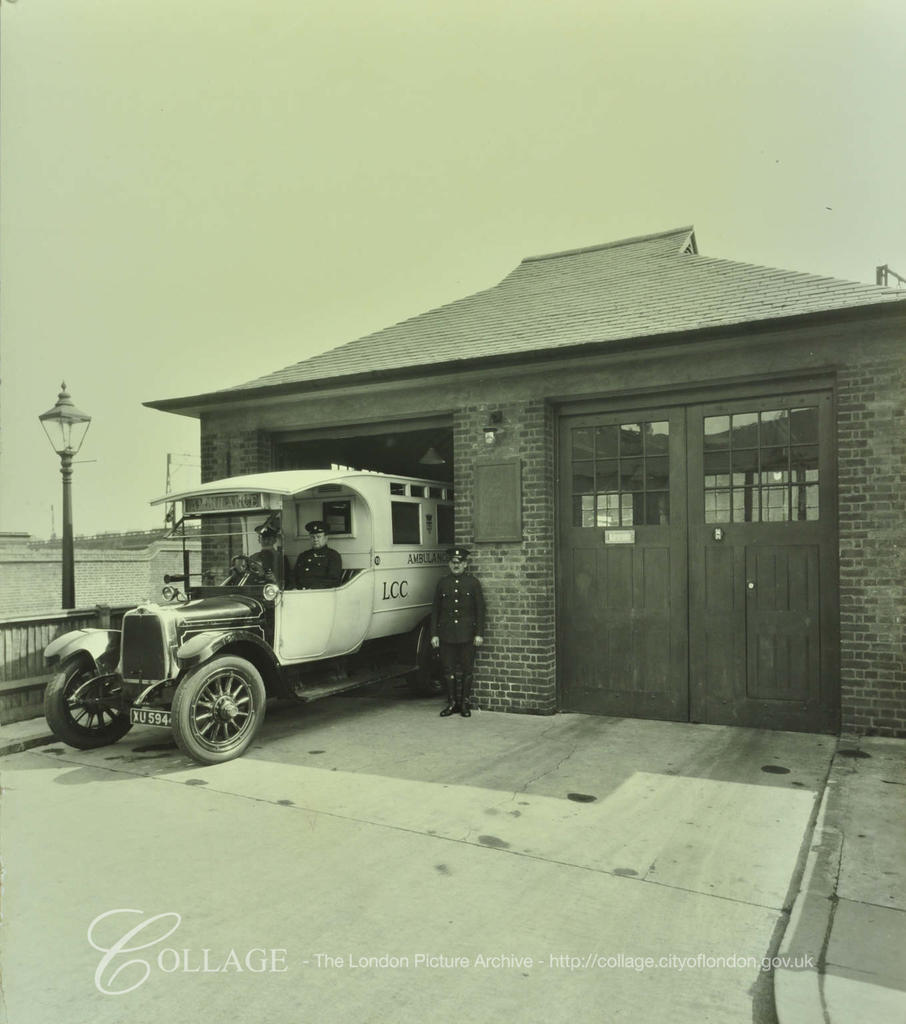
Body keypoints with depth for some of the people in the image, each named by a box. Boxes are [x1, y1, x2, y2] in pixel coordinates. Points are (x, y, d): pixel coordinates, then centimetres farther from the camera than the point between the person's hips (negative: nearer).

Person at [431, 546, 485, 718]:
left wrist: (479, 634, -5)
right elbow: (435, 610, 8)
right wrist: (434, 634, 3)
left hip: (467, 634, -2)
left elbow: (480, 609, 1)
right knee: (448, 669, 5)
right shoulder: (442, 582, 7)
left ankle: (465, 704, 17)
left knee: (466, 669, 5)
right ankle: (452, 703, 17)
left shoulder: (473, 582, 2)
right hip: (446, 635, 2)